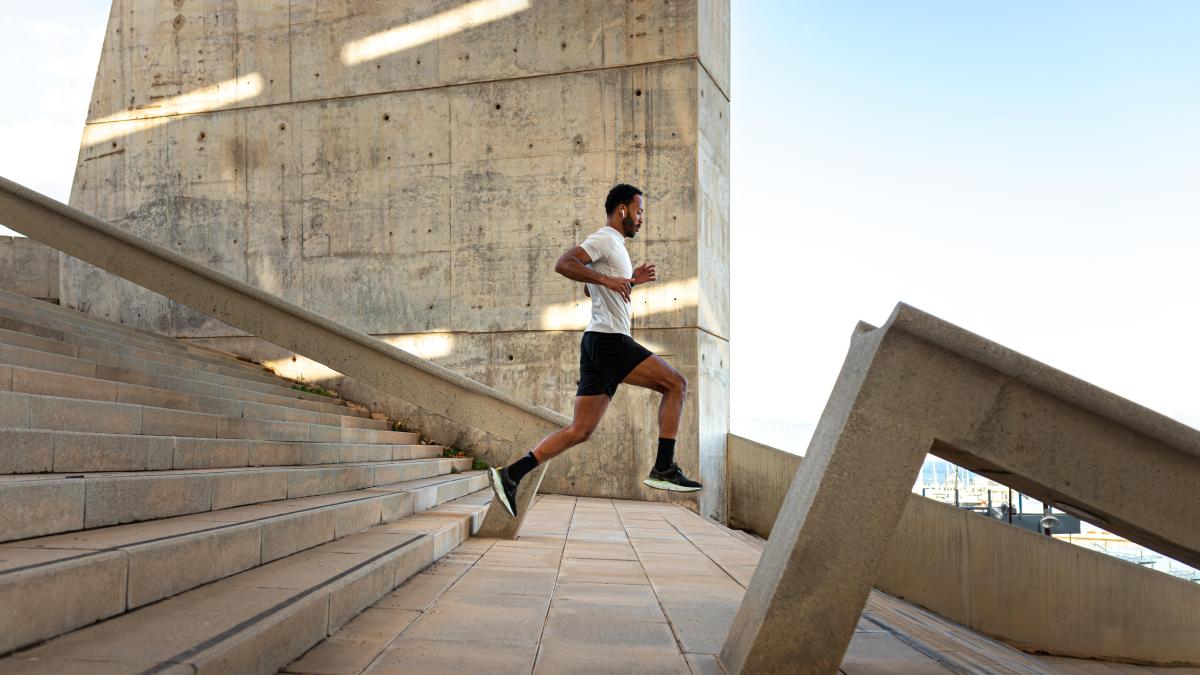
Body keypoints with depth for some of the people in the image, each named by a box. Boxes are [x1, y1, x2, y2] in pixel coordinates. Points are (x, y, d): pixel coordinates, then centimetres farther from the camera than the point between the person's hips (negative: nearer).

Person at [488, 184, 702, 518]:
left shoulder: (612, 245, 25)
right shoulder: (604, 239, -6)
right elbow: (563, 264, -19)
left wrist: (631, 279, 26)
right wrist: (607, 279, -24)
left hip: (598, 342, 10)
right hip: (609, 339, -10)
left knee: (579, 431, 5)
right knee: (676, 383, -5)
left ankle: (510, 475, 1)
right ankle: (663, 470, -6)